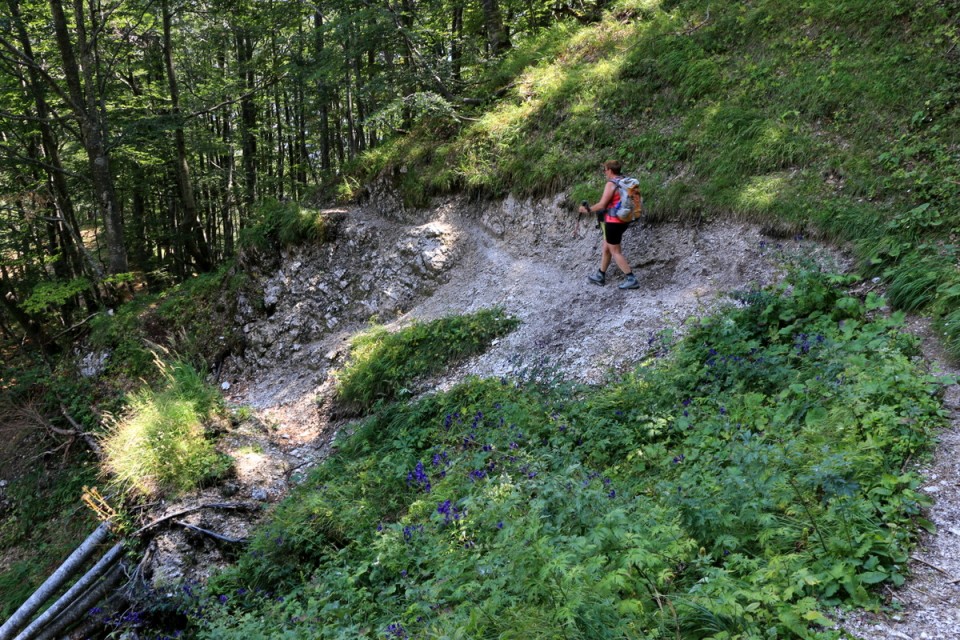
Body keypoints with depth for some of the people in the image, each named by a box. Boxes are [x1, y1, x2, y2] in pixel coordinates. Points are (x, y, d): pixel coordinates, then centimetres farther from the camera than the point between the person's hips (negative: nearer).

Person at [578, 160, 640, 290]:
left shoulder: (611, 184, -17)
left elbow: (602, 205, -18)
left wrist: (587, 210, -3)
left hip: (613, 222, -9)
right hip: (623, 221, 9)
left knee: (615, 252, -1)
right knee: (606, 248, 20)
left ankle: (631, 279, -4)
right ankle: (600, 276, 30)